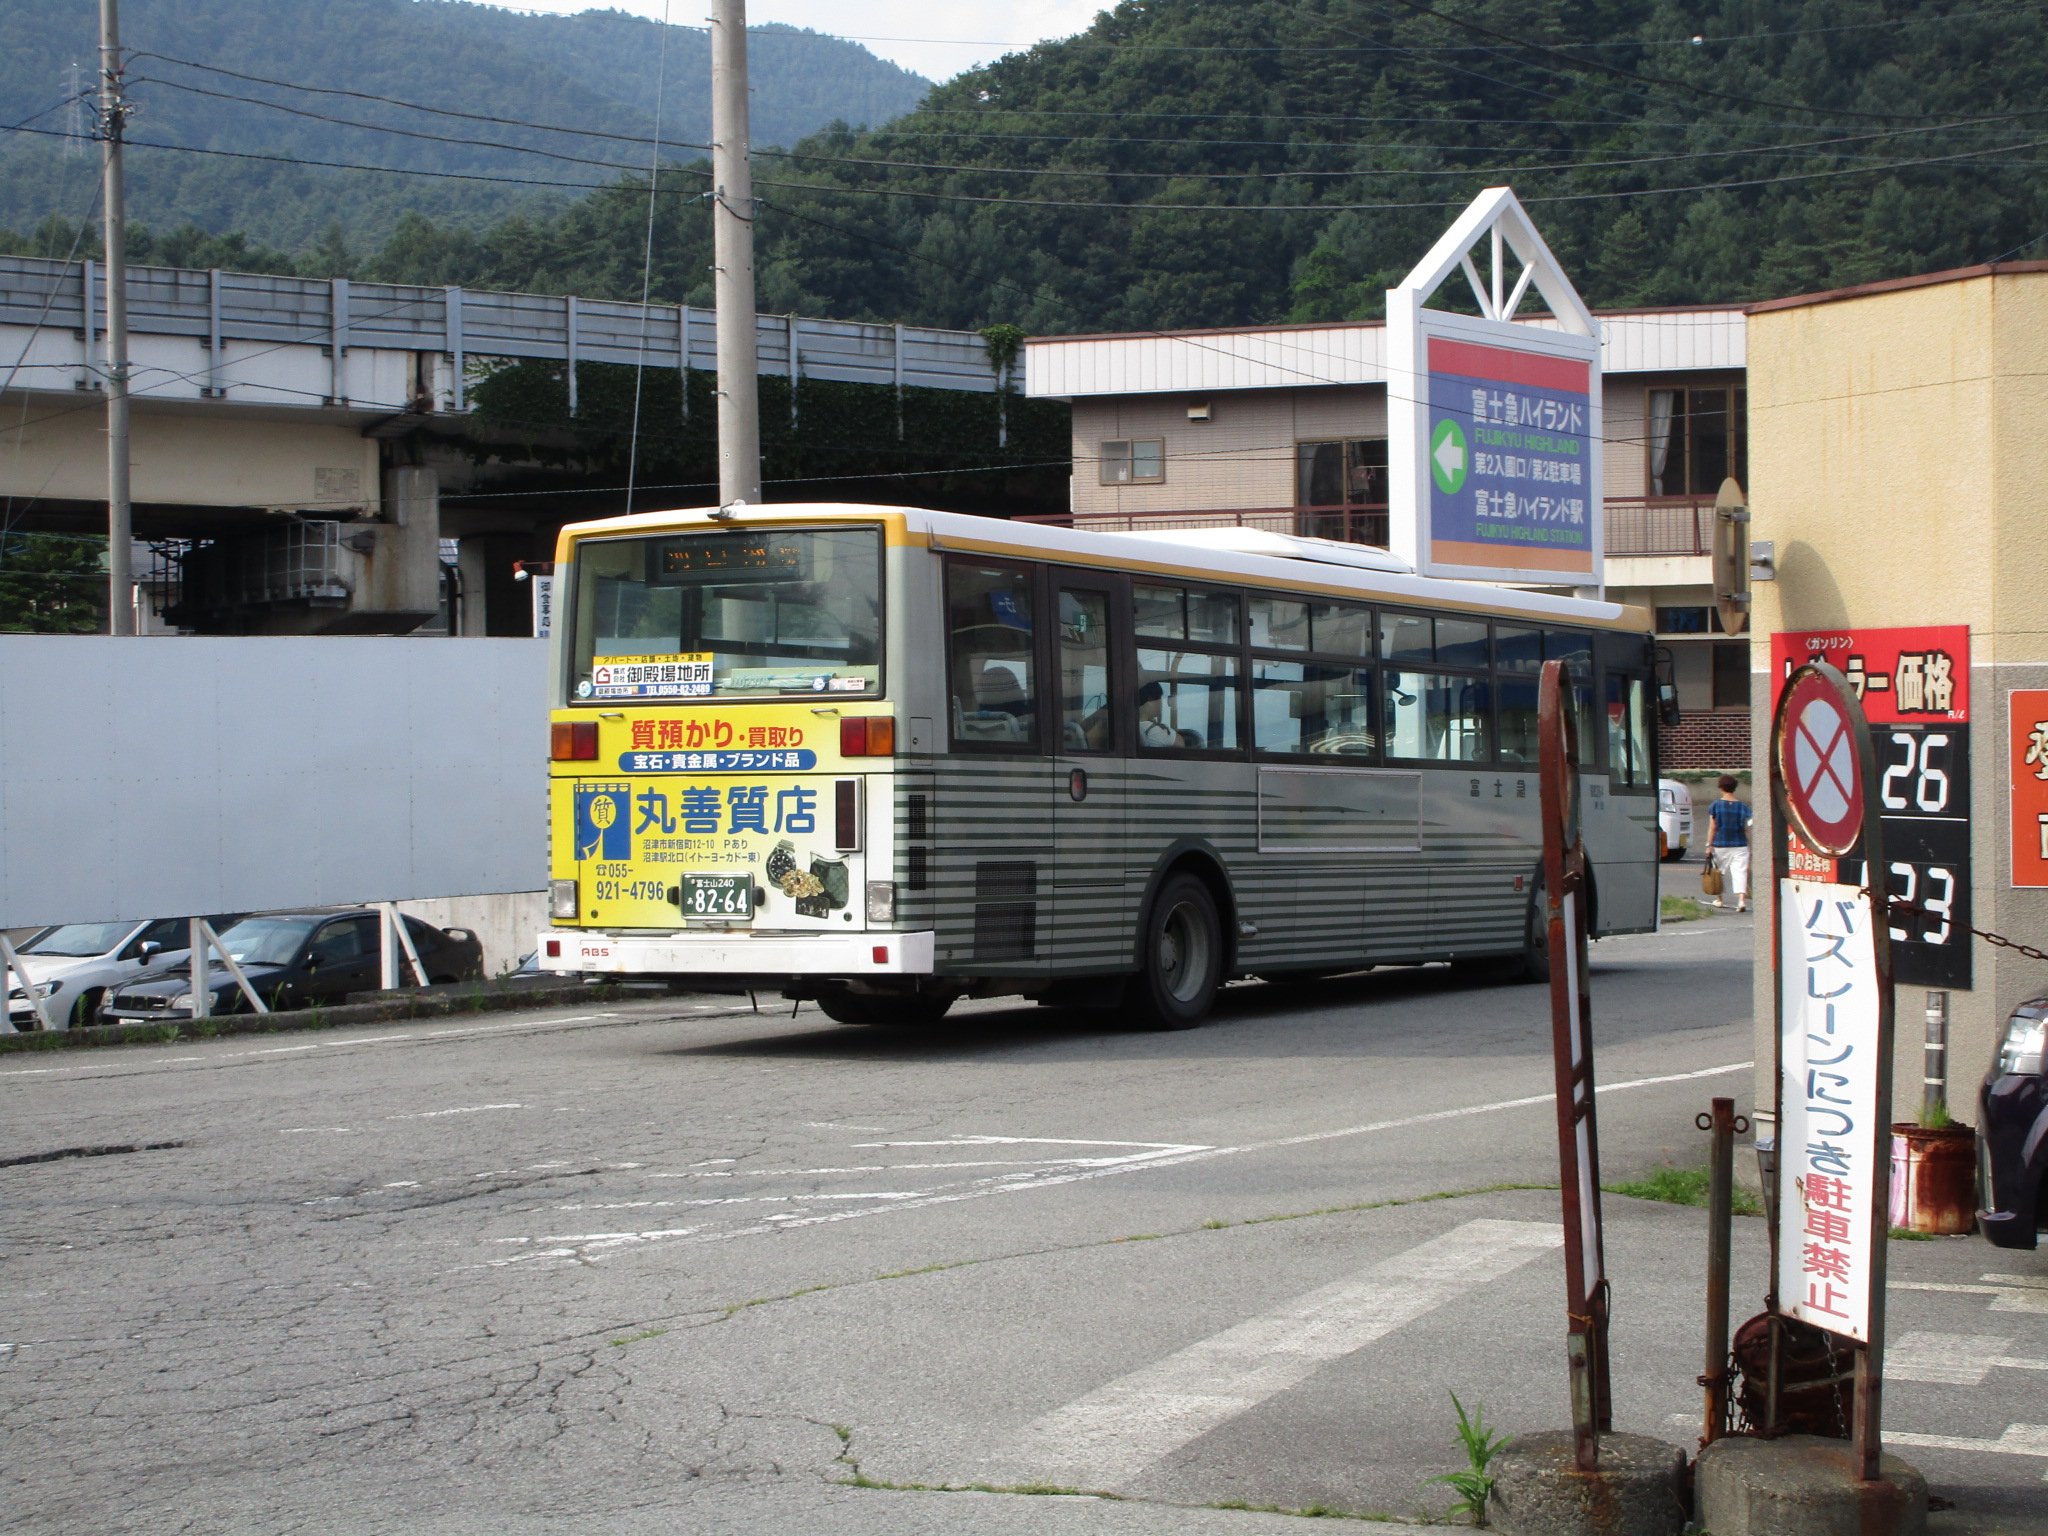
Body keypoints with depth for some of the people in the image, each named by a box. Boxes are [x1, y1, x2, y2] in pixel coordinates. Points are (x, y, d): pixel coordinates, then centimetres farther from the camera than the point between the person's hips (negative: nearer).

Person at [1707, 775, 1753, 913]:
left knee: (1719, 871, 17)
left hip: (1720, 844, 0)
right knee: (1740, 872, -6)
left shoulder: (1715, 806, -3)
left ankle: (1719, 899, 32)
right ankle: (1742, 899, -24)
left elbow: (1713, 827, -3)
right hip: (1739, 845, 0)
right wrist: (1750, 845, 9)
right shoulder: (1742, 807, 0)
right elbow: (1746, 829, 1)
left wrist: (1709, 845, 0)